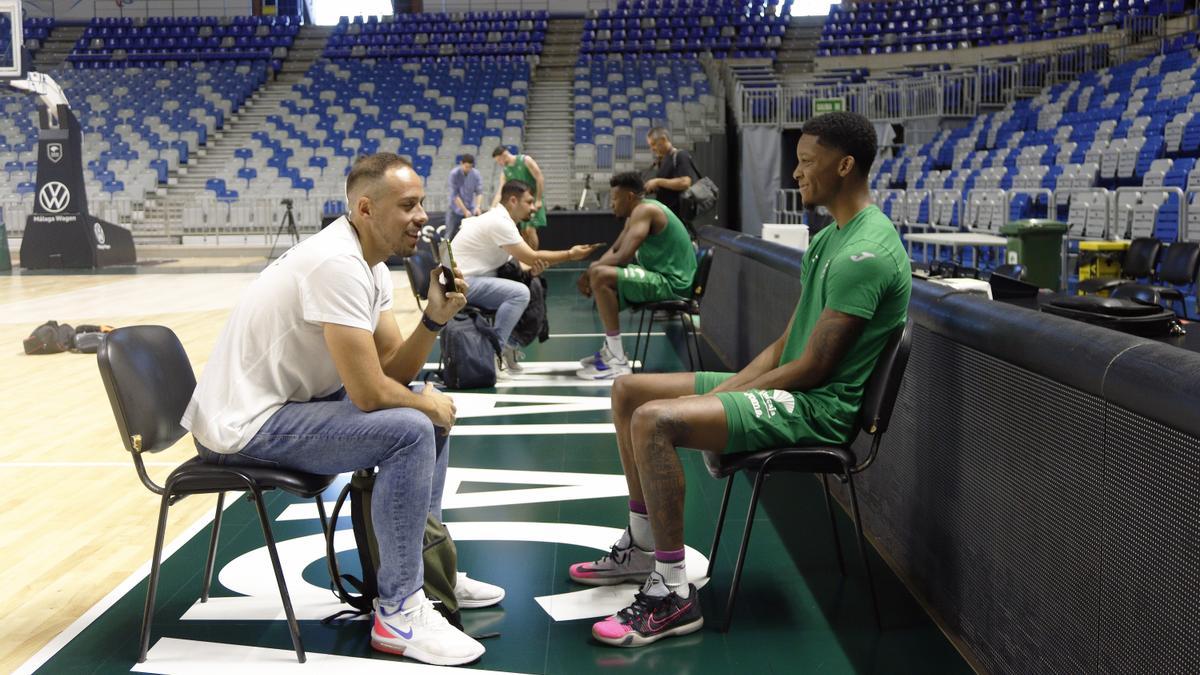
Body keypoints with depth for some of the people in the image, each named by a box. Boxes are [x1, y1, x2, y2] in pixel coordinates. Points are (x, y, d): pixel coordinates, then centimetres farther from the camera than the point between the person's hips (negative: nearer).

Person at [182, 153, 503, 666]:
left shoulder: (370, 264, 6)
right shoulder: (339, 264, -24)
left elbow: (393, 369, 5)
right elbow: (369, 392, -26)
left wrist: (434, 318, -11)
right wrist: (428, 403, -8)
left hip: (285, 400, 10)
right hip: (244, 425, -10)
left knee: (426, 405, 14)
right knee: (412, 429, -24)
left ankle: (429, 567, 23)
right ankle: (398, 613, -12)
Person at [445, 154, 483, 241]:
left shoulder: (476, 174, -7)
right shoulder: (454, 174, -14)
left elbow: (479, 192, -6)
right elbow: (455, 195, -16)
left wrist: (478, 206, -24)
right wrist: (465, 211, -20)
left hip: (471, 210, 2)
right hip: (455, 210, -2)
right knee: (449, 236, -3)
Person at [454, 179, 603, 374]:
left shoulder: (502, 220, 13)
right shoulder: (499, 222, -19)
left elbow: (524, 258, 9)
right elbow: (531, 257, -16)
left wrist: (534, 266, -15)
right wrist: (571, 254, -9)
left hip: (472, 278, 10)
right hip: (462, 282, -10)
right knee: (519, 292, -27)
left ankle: (510, 344, 13)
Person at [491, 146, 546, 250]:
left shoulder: (525, 160, -13)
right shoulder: (506, 171, 4)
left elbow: (540, 178, -15)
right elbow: (500, 192, 0)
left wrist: (538, 200, -18)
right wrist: (492, 209, -14)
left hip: (535, 200, -7)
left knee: (530, 229, -16)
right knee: (523, 232, 6)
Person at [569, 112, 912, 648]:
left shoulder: (865, 252, -20)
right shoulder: (830, 237, 13)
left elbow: (813, 367, -22)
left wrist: (725, 399, -13)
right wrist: (719, 392, 2)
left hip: (819, 406, -11)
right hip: (790, 388, 11)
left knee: (655, 420, -28)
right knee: (629, 391, 11)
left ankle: (675, 596, -19)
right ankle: (642, 548, 20)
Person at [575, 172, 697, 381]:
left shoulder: (645, 210, -17)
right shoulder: (636, 213, 15)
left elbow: (623, 257, -26)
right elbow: (614, 251, 19)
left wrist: (590, 271, -11)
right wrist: (593, 269, -1)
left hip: (671, 283, -11)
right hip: (661, 276, 11)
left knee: (600, 276, -23)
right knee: (600, 272, 20)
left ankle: (618, 361, -21)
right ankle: (611, 348, 20)